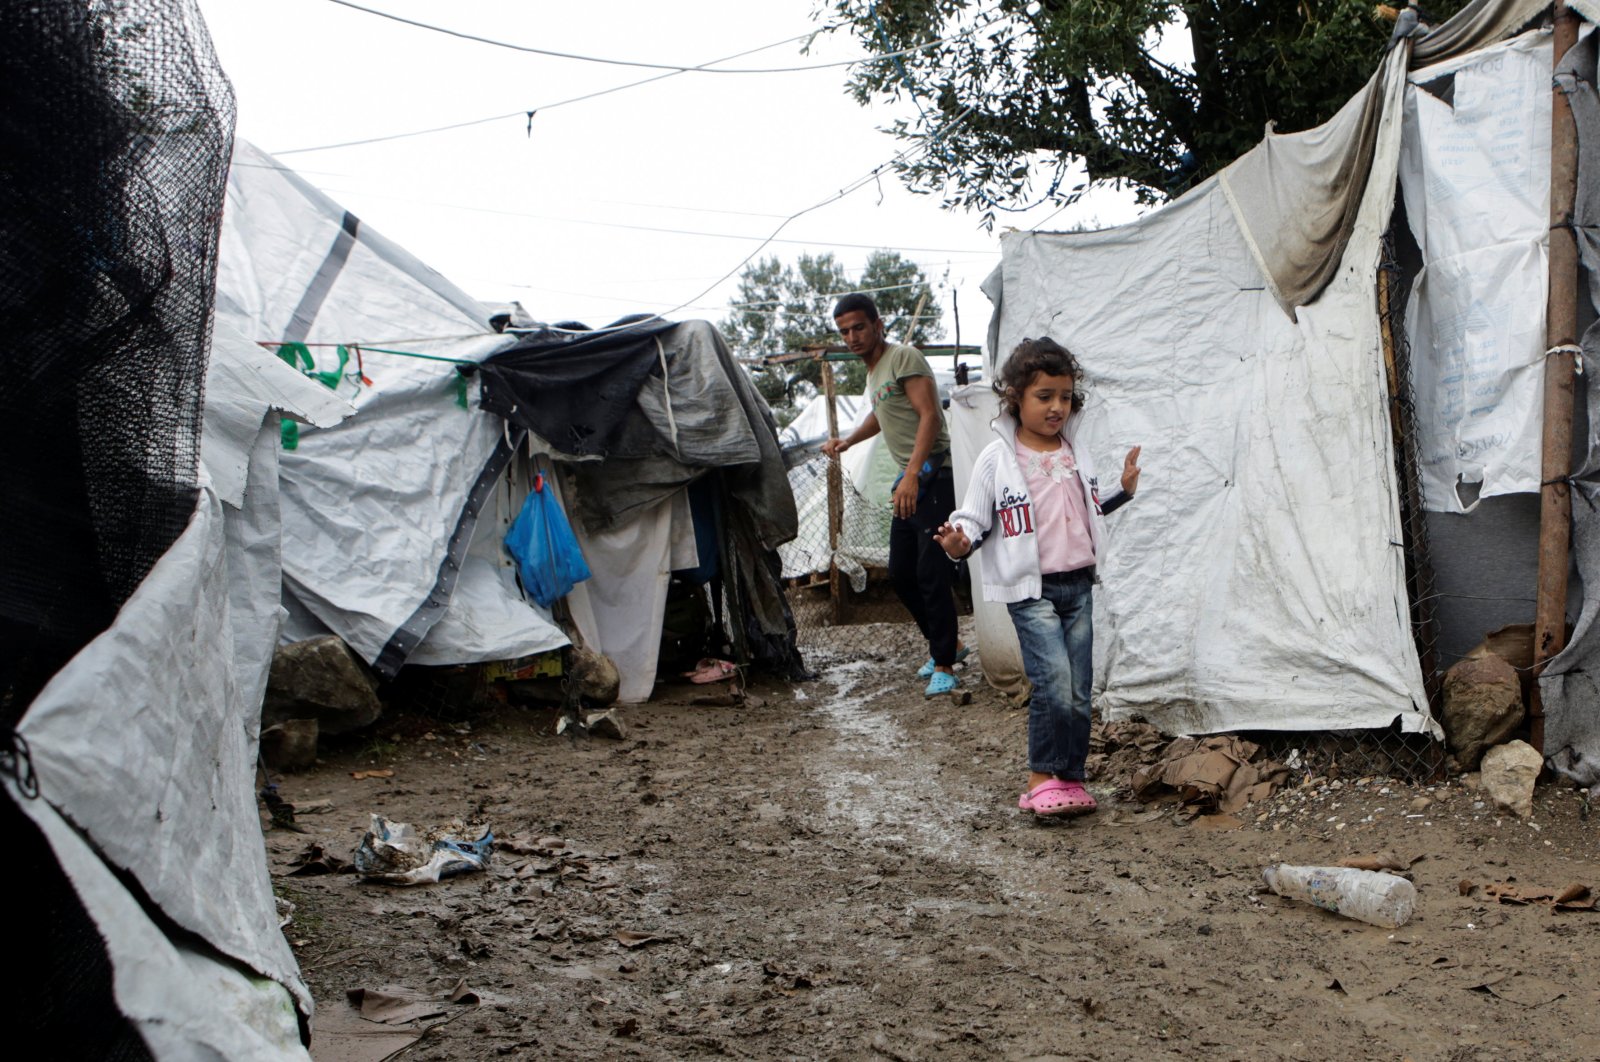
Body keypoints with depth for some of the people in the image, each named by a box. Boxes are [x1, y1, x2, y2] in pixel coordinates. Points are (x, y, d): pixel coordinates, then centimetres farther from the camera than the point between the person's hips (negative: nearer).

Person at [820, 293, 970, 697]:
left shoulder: (904, 358, -10)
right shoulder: (872, 371, 19)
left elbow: (930, 415, -20)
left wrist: (912, 475, -29)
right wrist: (847, 441, 24)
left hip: (930, 476, -10)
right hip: (909, 481, 10)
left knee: (931, 575, -11)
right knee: (900, 574, 13)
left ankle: (944, 666, -5)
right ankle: (947, 643, 29)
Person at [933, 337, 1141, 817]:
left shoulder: (1076, 455, 11)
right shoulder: (997, 459, -6)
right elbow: (973, 518, -4)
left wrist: (1125, 490, 13)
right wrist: (959, 541, -24)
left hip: (1079, 585, 5)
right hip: (1031, 590, -5)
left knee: (1079, 694, 5)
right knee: (1054, 683, -17)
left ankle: (1070, 779, 17)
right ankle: (1041, 779, -3)